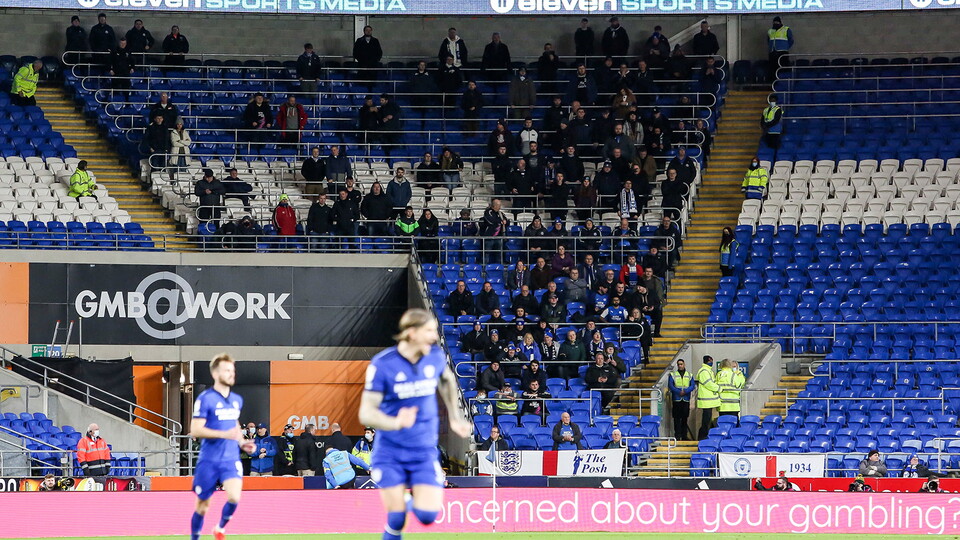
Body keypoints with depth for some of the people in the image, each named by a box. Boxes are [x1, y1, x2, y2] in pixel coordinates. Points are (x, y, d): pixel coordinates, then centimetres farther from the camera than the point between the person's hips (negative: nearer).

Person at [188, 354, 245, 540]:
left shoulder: (237, 400, 11)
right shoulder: (205, 398, -9)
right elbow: (195, 430, -15)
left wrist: (242, 443, 11)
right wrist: (224, 434, -24)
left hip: (231, 459, 4)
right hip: (209, 460, -4)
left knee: (234, 497, -18)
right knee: (202, 505, 5)